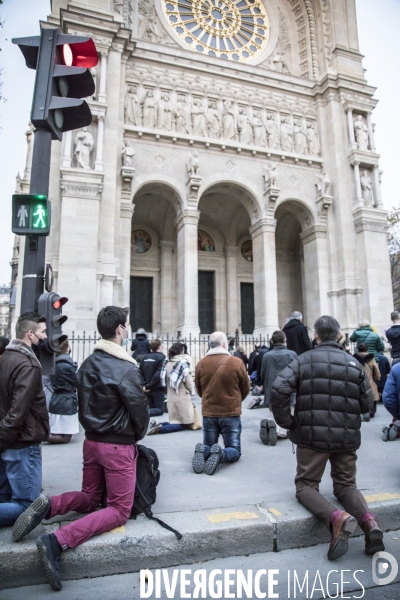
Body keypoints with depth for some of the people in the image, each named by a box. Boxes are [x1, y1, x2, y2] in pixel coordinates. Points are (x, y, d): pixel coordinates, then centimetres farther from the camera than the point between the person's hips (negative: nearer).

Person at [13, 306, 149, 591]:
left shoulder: (88, 364, 2)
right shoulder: (126, 368, -20)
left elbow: (84, 405, 10)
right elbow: (140, 410, -14)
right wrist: (136, 438, 4)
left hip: (91, 441, 7)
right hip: (118, 446, -7)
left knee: (89, 498, 25)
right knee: (119, 510, 7)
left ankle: (48, 505, -3)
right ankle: (57, 541, -11)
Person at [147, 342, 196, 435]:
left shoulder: (167, 363, 5)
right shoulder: (183, 363, -11)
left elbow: (164, 380, 7)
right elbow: (188, 381, -8)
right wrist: (191, 392, 9)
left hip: (170, 397, 7)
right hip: (182, 397, -6)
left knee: (175, 420, 20)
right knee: (187, 423, 1)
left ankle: (158, 424, -4)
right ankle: (161, 428, -16)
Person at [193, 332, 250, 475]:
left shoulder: (201, 364, -5)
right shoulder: (236, 362, -11)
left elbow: (199, 390, 8)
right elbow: (246, 389, 2)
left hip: (208, 413, 3)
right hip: (231, 413, -2)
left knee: (207, 446, 18)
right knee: (234, 450, 11)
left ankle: (202, 452, -15)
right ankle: (221, 454, -21)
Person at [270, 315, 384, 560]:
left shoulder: (304, 360, -5)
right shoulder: (353, 363, 4)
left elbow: (278, 390, -18)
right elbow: (367, 404, 7)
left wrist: (287, 422, -5)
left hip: (312, 434, -3)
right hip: (347, 437, 3)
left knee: (306, 485, 11)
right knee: (346, 485, 19)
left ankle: (337, 517, -18)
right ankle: (368, 520, -10)